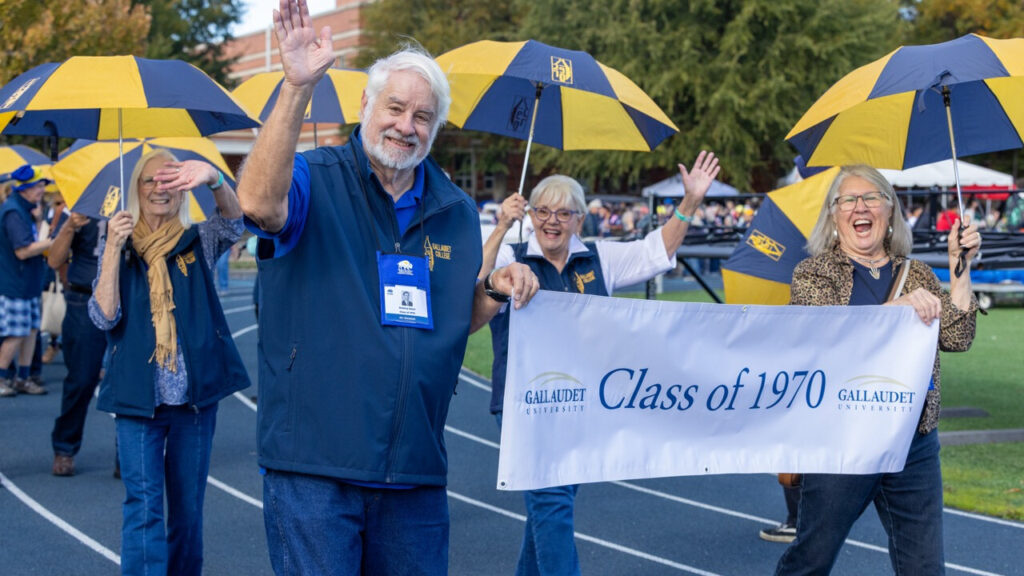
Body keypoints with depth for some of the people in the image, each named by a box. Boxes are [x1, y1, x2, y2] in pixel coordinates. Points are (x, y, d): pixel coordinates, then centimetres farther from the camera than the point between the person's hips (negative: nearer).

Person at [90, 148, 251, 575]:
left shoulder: (198, 243, 6)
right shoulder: (116, 247, 7)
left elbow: (234, 219, -16)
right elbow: (104, 317, -6)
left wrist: (213, 177, -37)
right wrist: (114, 248, -15)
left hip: (195, 395, 1)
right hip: (137, 395, -1)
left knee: (188, 505, 9)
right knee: (143, 505, -8)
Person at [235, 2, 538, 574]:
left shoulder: (456, 211, 12)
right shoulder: (315, 179, -4)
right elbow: (259, 203, -29)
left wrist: (497, 290, -1)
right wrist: (298, 86, -36)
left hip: (416, 472, 5)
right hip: (313, 463, -5)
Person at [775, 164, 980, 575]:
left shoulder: (917, 276, 12)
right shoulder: (813, 274, 1)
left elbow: (956, 339, 1)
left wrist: (960, 267, -5)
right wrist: (896, 307, -29)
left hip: (915, 448, 4)